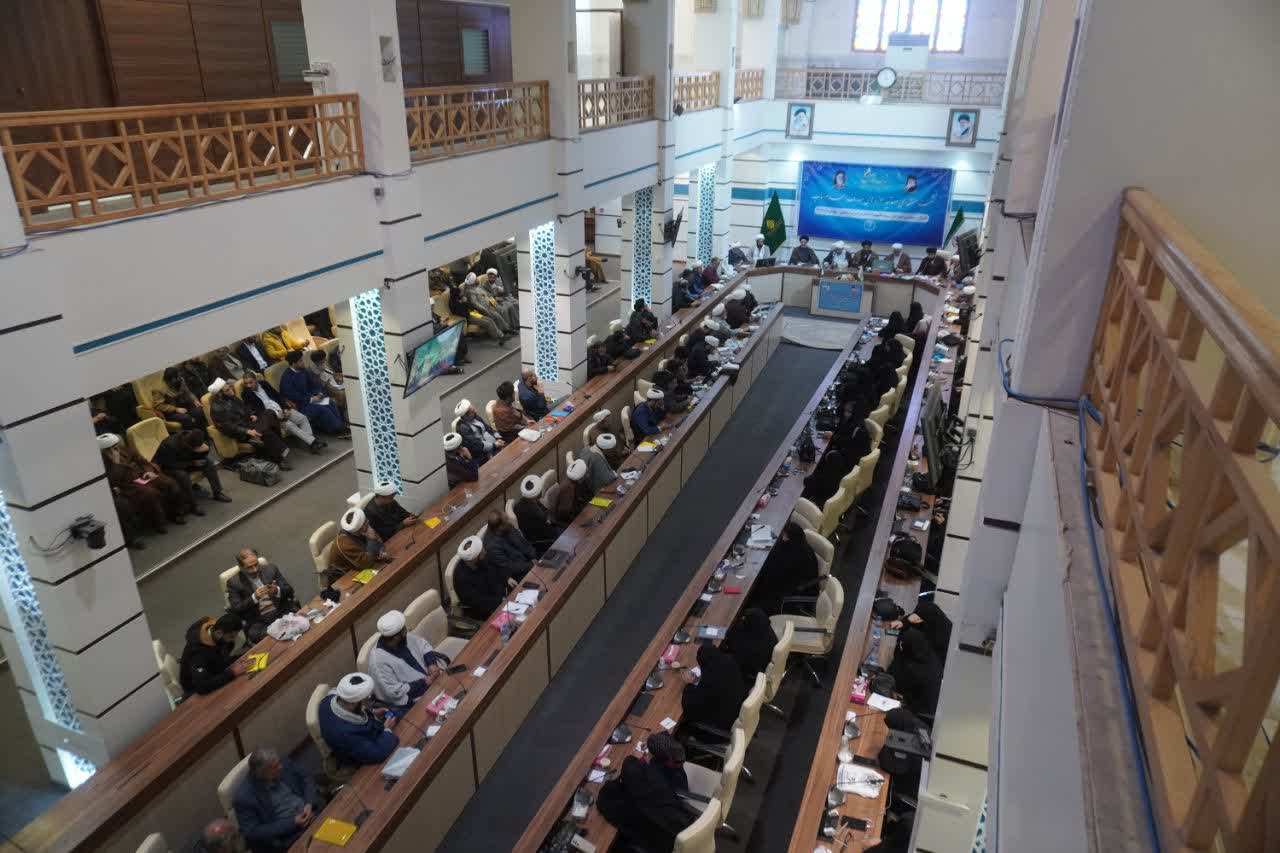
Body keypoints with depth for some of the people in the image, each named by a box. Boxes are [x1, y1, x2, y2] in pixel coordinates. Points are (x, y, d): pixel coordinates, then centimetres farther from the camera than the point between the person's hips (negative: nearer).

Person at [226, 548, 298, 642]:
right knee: (255, 634, -35)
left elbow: (289, 590, 8)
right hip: (258, 622, -2)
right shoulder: (234, 582, 1)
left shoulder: (271, 569, 6)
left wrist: (277, 590, -14)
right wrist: (254, 597, -19)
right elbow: (235, 610, -5)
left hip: (283, 613, 2)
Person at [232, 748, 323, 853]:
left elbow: (305, 779, 11)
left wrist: (310, 803, -7)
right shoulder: (244, 797, -15)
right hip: (291, 836, -6)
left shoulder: (283, 764, -3)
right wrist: (293, 823, -18)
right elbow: (253, 832, -13)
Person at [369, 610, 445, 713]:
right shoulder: (379, 662, -28)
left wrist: (432, 664, -8)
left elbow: (423, 645, 9)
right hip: (410, 703, -8)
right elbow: (395, 692, -26)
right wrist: (425, 682, -22)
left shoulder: (404, 638, -8)